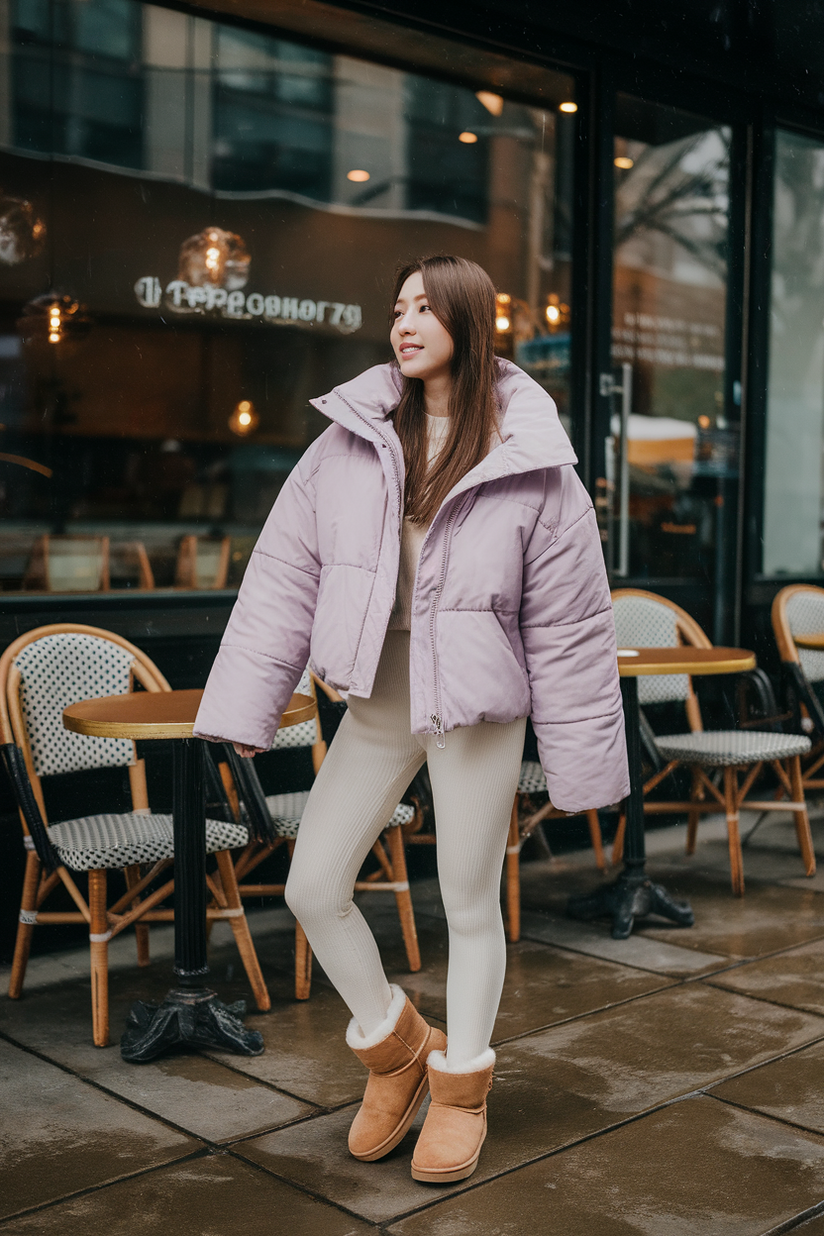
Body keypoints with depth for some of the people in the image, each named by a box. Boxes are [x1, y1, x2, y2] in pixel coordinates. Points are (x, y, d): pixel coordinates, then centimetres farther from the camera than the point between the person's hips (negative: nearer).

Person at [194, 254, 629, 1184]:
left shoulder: (531, 464, -9)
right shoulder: (352, 436, -2)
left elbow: (569, 624, -5)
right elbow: (285, 573, 0)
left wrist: (580, 762, -3)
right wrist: (244, 706, -4)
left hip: (478, 711, -3)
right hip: (376, 703, 4)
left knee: (470, 905, 9)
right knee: (312, 888, 3)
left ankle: (460, 1086, 33)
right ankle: (394, 1047, 30)